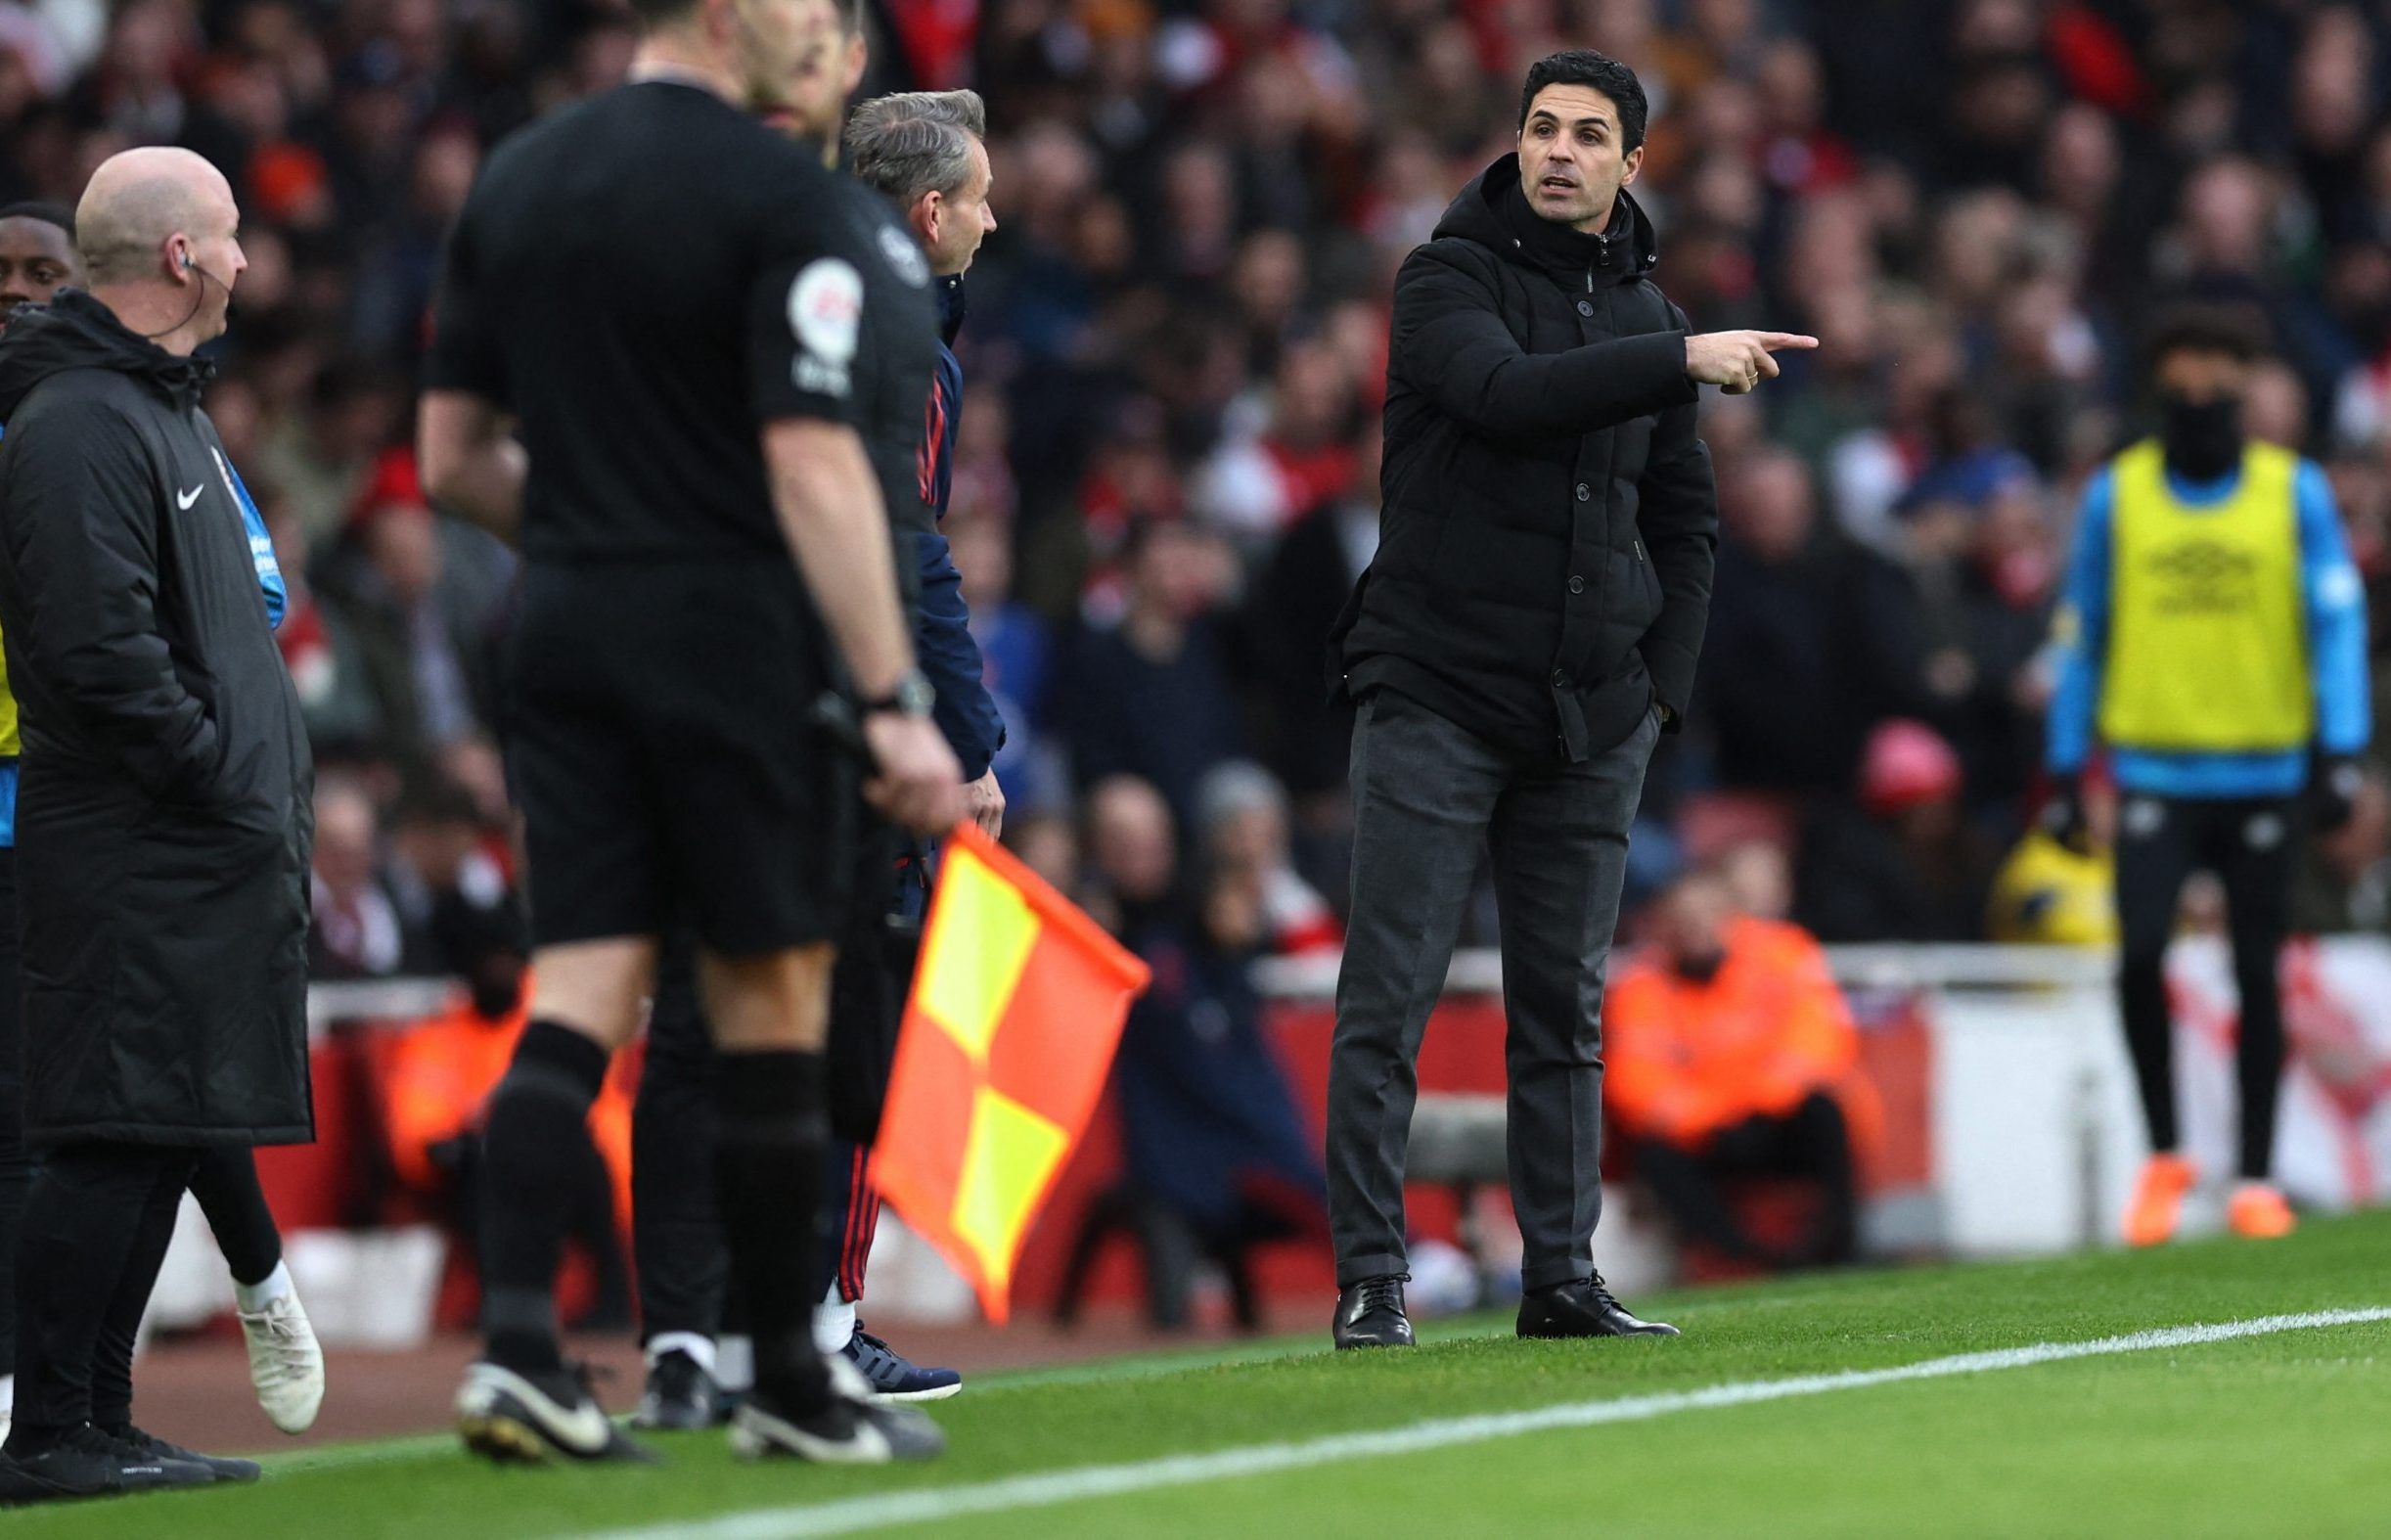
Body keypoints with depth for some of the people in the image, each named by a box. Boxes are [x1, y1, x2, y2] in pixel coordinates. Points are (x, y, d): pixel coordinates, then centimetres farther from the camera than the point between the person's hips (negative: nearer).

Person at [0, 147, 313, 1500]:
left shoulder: (169, 411, 21)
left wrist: (272, 789, 15)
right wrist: (227, 786, -16)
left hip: (211, 849, 10)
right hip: (137, 854, -10)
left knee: (160, 1138, 10)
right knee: (117, 1138, -10)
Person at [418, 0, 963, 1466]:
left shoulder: (513, 180, 9)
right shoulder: (780, 192, -11)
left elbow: (451, 456, 12)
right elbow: (813, 468, -17)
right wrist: (896, 702, -17)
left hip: (565, 630, 6)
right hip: (737, 629, -6)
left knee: (582, 993, 3)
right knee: (773, 1000, 3)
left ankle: (517, 1343, -10)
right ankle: (790, 1383, 10)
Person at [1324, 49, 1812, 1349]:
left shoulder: (1641, 313, 13)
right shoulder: (1450, 280, -2)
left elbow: (1684, 520, 20)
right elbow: (1506, 393, -23)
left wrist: (1661, 685, 9)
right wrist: (1682, 361, -24)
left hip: (1590, 723, 5)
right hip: (1435, 699, -5)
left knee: (1566, 1011, 7)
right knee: (1388, 1000, -7)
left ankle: (1562, 1277, 12)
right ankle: (1369, 1280, -4)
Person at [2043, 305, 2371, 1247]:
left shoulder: (2295, 492, 2)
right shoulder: (2115, 495, 4)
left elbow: (2338, 624, 0)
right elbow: (2081, 634, 9)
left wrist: (2340, 754, -10)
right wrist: (2065, 771, 6)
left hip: (2263, 774, 0)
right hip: (2152, 770, 0)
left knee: (2257, 976, 3)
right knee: (2139, 954, -16)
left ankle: (2256, 1178, 14)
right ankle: (2164, 1153, 3)